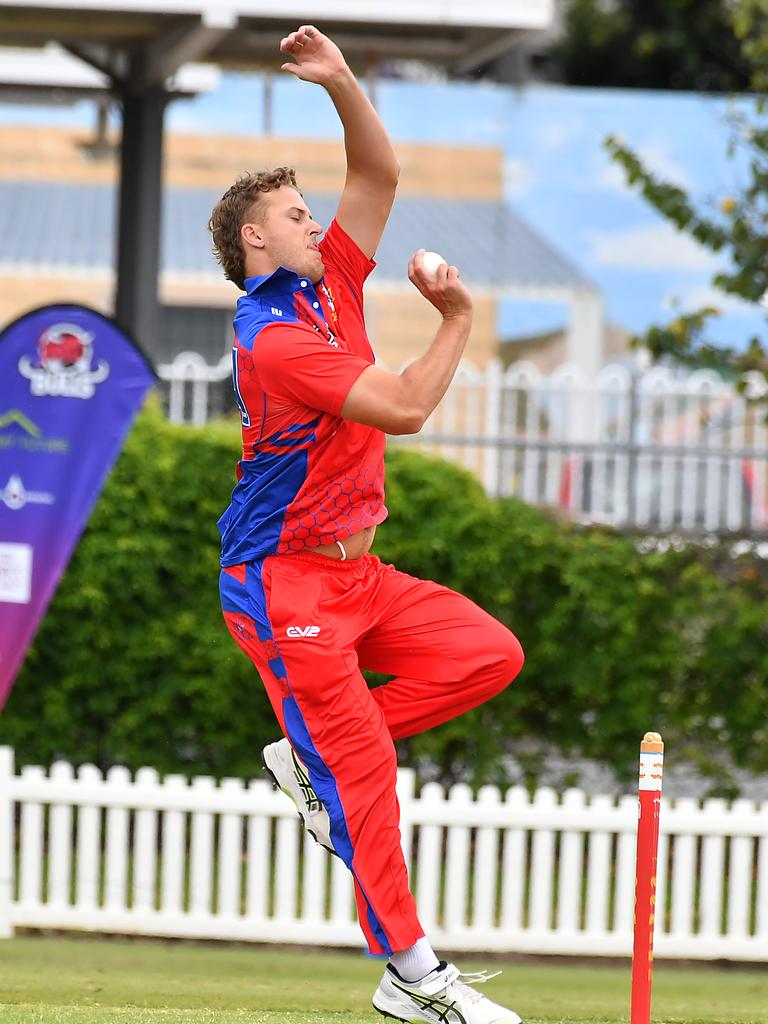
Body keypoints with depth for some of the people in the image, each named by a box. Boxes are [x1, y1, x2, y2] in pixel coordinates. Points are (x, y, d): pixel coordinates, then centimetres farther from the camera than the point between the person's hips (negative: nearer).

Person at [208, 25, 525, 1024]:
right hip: (286, 582, -9)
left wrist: (340, 82, -4)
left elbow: (379, 174, 11)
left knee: (489, 653, -1)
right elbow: (404, 409, -22)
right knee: (363, 768, -13)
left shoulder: (330, 286, 11)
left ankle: (314, 758, 6)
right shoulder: (272, 337, -17)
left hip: (353, 570, 9)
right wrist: (457, 319, -9)